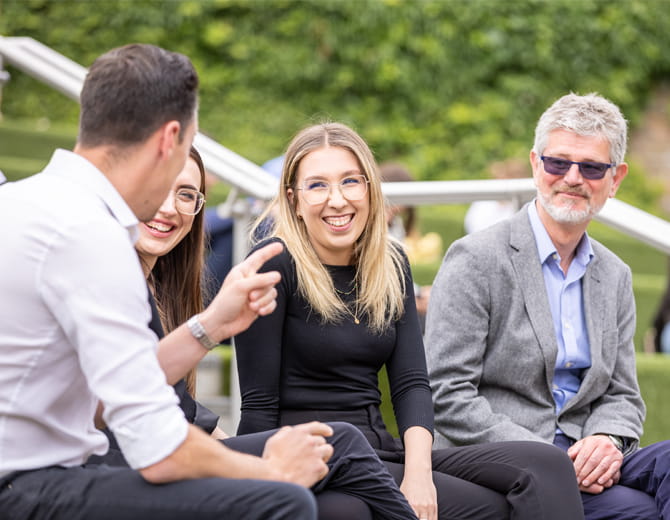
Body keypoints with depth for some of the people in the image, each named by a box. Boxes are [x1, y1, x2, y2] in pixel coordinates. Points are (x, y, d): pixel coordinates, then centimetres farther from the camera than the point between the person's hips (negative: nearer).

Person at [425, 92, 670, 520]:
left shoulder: (615, 277, 17)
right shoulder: (475, 260, -3)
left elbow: (622, 397, 18)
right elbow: (447, 397, -10)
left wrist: (606, 439, -8)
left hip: (581, 461, 6)